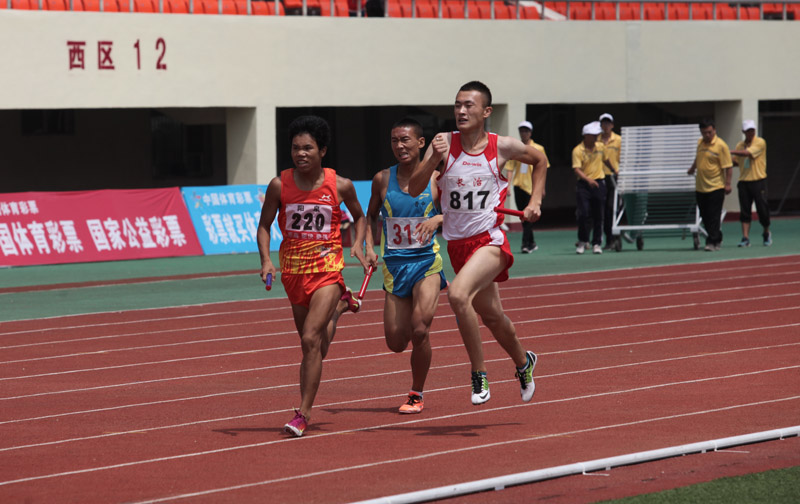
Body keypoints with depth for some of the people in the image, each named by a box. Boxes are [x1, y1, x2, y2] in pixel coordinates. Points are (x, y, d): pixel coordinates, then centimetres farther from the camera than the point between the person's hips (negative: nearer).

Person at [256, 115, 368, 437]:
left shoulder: (340, 186, -6)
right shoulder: (280, 185, -5)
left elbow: (359, 216, 13)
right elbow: (264, 225, 5)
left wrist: (358, 244, -4)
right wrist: (266, 259, -10)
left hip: (327, 269, -3)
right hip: (292, 271, 3)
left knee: (311, 339, -18)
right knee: (313, 346, 17)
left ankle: (304, 413, -11)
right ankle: (340, 305, 51)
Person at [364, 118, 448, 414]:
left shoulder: (435, 178, -4)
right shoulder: (383, 180, 2)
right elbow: (371, 215, 16)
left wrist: (437, 219, -17)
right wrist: (369, 247, 2)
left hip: (427, 261, -2)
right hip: (394, 264, 2)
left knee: (420, 331, -16)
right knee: (396, 343, 2)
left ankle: (417, 395, 4)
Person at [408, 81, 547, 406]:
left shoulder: (503, 147, -4)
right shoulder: (444, 142, -2)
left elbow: (539, 161, 17)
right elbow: (414, 190, -9)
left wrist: (535, 202, 8)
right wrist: (434, 159, -24)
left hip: (490, 240, -4)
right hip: (457, 243, 4)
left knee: (458, 294, -29)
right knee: (491, 316, 17)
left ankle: (479, 374, -17)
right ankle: (523, 363, 46)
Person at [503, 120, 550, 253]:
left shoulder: (538, 149, 2)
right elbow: (510, 167, 5)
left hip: (532, 186, -3)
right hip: (518, 185, 3)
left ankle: (526, 244, -10)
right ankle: (532, 243, 20)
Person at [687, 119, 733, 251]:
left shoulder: (721, 145, -11)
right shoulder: (700, 143, 9)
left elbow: (727, 166, -12)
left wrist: (728, 183, -16)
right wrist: (692, 168, 41)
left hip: (716, 187, -7)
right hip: (700, 187, 7)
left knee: (713, 217, -7)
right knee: (705, 217, 9)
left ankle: (712, 242, -3)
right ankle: (717, 239, 23)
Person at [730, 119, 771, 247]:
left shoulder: (760, 142, -5)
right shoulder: (740, 145, 13)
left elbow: (748, 153, -19)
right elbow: (735, 161, 16)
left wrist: (730, 151, -18)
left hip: (758, 180, -4)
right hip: (744, 181, 4)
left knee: (762, 209, -1)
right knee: (744, 211, -2)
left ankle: (767, 233, 23)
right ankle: (745, 238, -2)